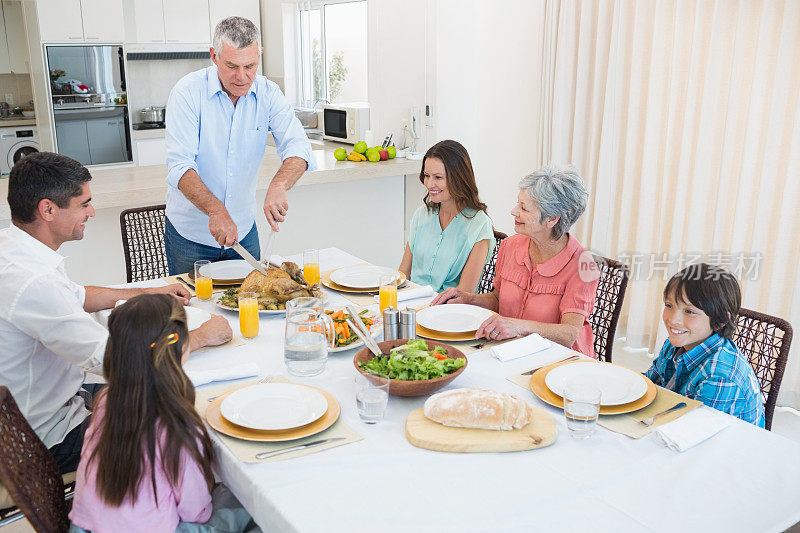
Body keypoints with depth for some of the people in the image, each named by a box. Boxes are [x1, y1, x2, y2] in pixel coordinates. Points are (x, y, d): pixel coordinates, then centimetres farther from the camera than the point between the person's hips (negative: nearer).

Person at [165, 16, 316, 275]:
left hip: (243, 230, 3)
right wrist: (215, 210, -38)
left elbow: (298, 146, -15)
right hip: (190, 235, -3)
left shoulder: (268, 93, -5)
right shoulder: (188, 92, -15)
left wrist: (278, 186, -36)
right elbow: (180, 166, -22)